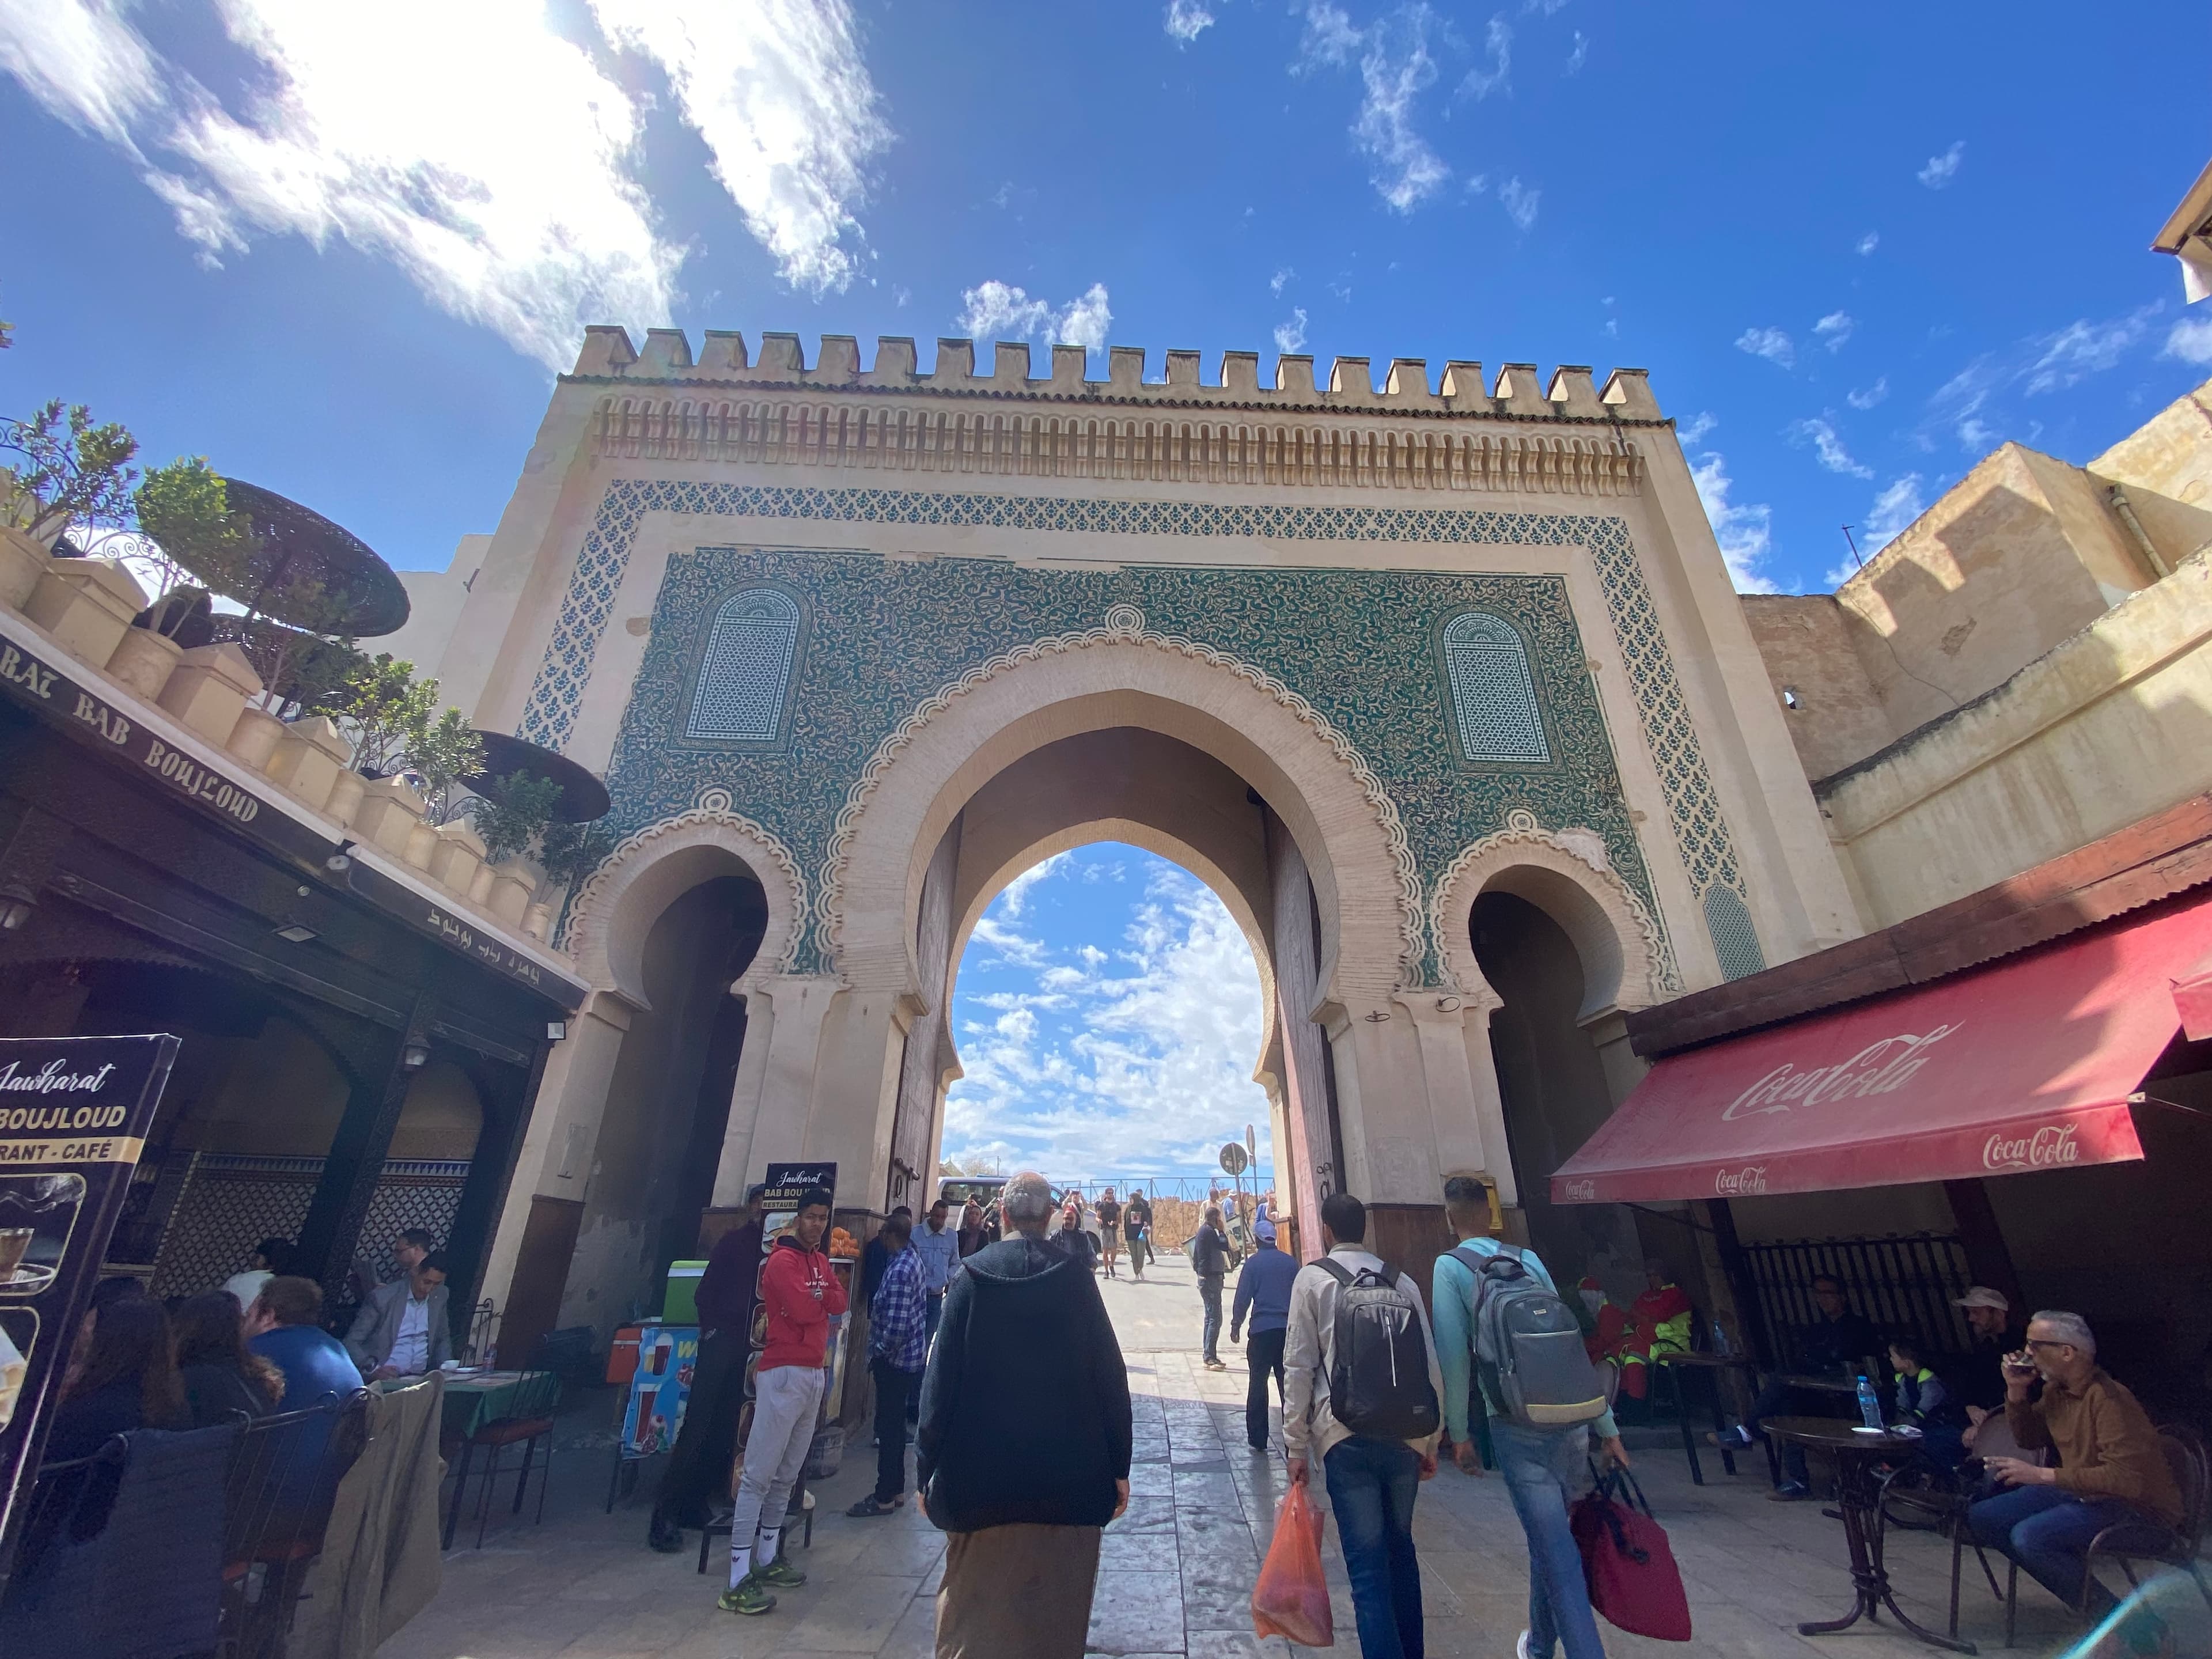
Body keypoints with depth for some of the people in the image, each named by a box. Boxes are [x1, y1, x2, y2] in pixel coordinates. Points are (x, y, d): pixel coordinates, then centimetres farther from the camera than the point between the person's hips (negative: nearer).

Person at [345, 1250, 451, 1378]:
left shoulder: (440, 1296, 5)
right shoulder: (383, 1297, -7)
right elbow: (351, 1342, -5)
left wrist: (446, 1369, 1)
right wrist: (373, 1369, -20)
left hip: (421, 1377, 2)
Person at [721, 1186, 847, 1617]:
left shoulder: (822, 1262, 13)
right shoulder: (782, 1260, -12)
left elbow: (839, 1304, 4)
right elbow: (803, 1310, -21)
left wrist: (817, 1294, -11)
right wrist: (820, 1297, -3)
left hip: (815, 1374, 8)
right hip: (784, 1374, -8)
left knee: (788, 1475, 15)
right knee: (758, 1475, -5)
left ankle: (768, 1558, 26)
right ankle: (739, 1580, -1)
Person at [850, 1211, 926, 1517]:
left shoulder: (899, 1272, -27)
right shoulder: (912, 1255, 1)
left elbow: (895, 1327, -26)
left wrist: (878, 1354, -13)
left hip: (895, 1360, -10)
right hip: (911, 1357, 10)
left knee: (889, 1427, 4)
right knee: (895, 1425, 19)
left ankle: (884, 1498, 17)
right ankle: (896, 1490, 31)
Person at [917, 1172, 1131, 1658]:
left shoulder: (972, 1276, -8)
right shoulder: (1076, 1279, -9)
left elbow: (940, 1377, -7)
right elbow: (1110, 1377, -7)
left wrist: (928, 1468, 3)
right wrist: (1118, 1467, 2)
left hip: (980, 1477, 0)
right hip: (1069, 1477, 0)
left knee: (975, 1607, 19)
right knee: (1057, 1612, 18)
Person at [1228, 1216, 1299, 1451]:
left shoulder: (1253, 1263, -5)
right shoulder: (1290, 1263, 5)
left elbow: (1243, 1298, -6)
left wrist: (1236, 1325, 5)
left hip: (1262, 1329, -3)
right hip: (1289, 1329, 3)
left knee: (1258, 1383, 7)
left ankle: (1257, 1438, 10)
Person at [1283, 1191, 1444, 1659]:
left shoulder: (1313, 1277, 0)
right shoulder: (1401, 1280, 9)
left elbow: (1299, 1367, -3)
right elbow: (1431, 1366, 10)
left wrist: (1296, 1445, 3)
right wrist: (1431, 1441, 20)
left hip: (1346, 1436, -4)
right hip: (1406, 1433, 4)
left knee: (1367, 1562, 4)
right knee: (1401, 1547, 23)